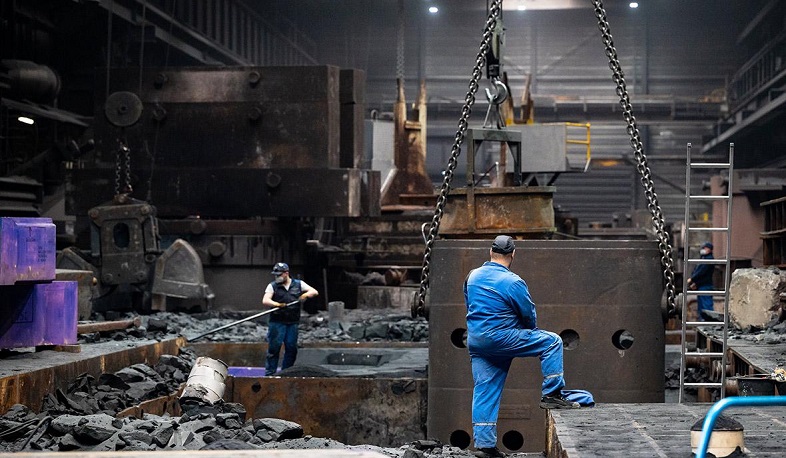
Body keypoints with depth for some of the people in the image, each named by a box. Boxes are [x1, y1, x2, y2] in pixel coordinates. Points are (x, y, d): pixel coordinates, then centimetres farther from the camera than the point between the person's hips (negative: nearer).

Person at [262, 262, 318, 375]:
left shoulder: (298, 284, 10)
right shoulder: (273, 286, 4)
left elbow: (315, 292, 9)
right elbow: (265, 301, -9)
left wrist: (306, 294, -13)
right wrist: (277, 304, -28)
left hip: (293, 323, 2)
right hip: (277, 322, -2)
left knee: (291, 348, 4)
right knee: (273, 348, -6)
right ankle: (269, 373, -1)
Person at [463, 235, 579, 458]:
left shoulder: (472, 276, 9)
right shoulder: (513, 282, -11)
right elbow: (529, 316, -2)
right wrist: (528, 335, 19)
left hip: (475, 343, 7)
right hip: (500, 338, -7)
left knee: (484, 391, 9)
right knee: (552, 342, 1)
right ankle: (551, 395, -1)